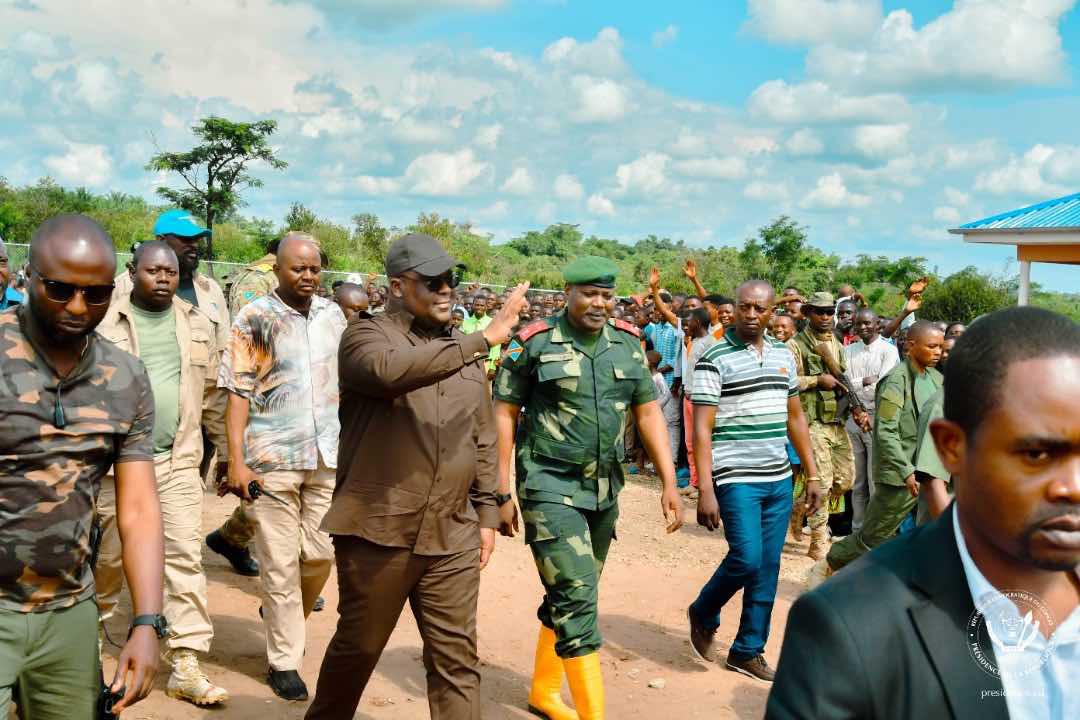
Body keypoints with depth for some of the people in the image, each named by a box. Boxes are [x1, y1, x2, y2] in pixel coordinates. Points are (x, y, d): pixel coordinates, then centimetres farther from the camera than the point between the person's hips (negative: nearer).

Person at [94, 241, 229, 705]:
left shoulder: (197, 326, 8)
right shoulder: (105, 323, -2)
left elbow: (213, 393, 14)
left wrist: (228, 450, 14)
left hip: (179, 461, 2)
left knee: (185, 558, -2)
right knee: (109, 556, 9)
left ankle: (185, 666, 2)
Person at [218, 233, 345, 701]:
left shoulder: (333, 315, 9)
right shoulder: (254, 318, -3)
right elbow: (238, 393, -5)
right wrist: (236, 462, -11)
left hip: (328, 456, 4)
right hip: (272, 460, -3)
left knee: (321, 554, 6)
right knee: (280, 564, 3)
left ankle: (285, 617, 35)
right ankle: (284, 661, 16)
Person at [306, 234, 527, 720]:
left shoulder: (465, 350, 11)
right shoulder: (367, 337, -7)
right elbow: (392, 369, -32)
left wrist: (486, 511, 13)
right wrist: (483, 339, -31)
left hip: (452, 536, 4)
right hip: (378, 531, -4)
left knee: (456, 658, 6)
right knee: (357, 649, 13)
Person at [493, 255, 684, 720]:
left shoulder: (628, 342, 4)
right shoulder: (534, 343, -9)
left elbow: (648, 412, 9)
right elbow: (504, 414, -5)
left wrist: (669, 483, 3)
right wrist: (501, 493, -7)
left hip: (604, 489, 6)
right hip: (550, 486, -5)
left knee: (572, 594, 16)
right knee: (576, 596, -11)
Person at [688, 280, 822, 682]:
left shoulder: (784, 355, 10)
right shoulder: (715, 359, -9)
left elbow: (795, 417, 17)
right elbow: (701, 429, -12)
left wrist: (812, 475, 13)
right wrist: (705, 491, -18)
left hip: (780, 481, 6)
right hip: (736, 479, -6)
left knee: (768, 567, 8)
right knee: (747, 558, -12)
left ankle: (748, 650, 21)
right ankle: (703, 614, 17)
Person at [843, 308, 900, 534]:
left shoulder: (888, 350, -4)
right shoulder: (848, 351, 10)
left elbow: (882, 387, -13)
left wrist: (853, 385, -7)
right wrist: (865, 381, -12)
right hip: (852, 417, 5)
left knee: (876, 480, -2)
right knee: (857, 480, 12)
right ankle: (857, 530, 22)